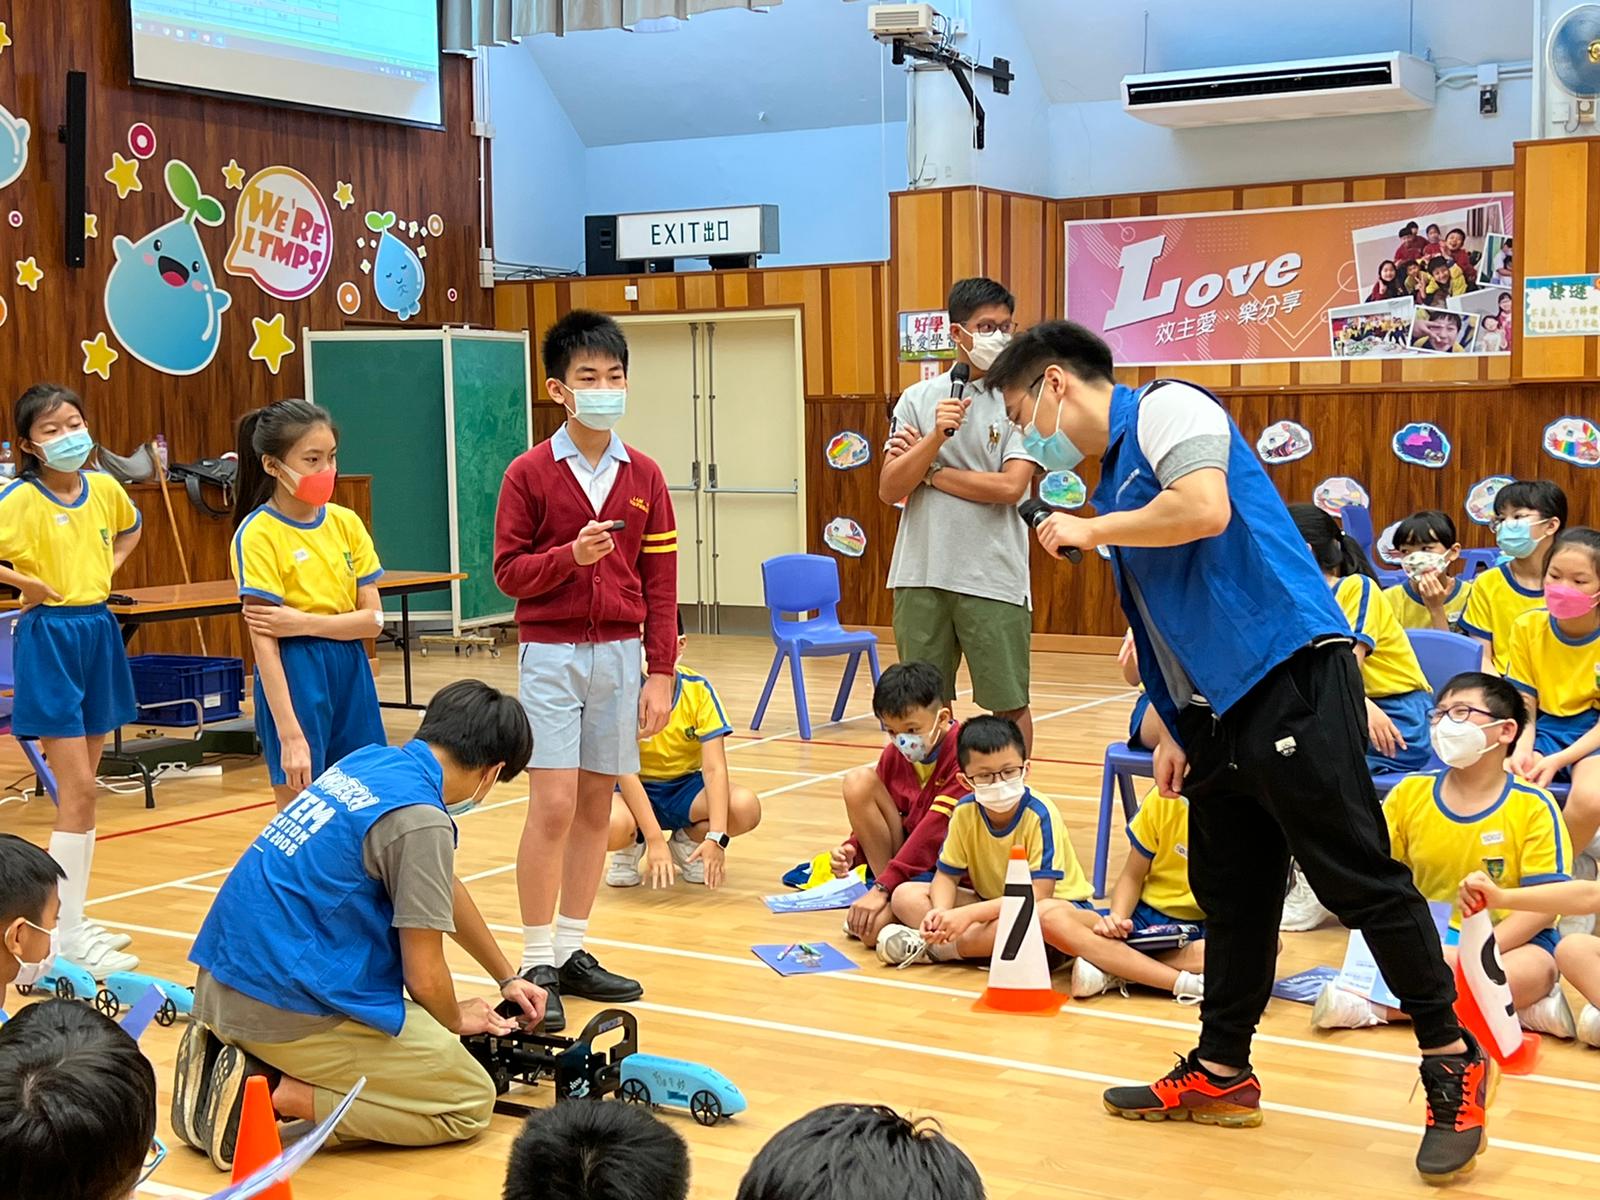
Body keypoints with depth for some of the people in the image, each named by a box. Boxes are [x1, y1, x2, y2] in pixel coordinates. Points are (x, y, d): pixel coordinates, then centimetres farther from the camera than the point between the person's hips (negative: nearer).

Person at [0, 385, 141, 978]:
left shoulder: (104, 486, 3)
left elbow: (129, 527, 25)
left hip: (97, 633, 6)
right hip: (49, 640, -6)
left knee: (83, 790, 12)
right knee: (78, 792, -8)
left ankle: (75, 920, 22)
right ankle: (69, 938, -1)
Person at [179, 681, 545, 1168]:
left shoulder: (371, 761, 11)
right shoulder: (418, 818, -16)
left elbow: (444, 888, 25)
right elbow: (424, 978, -12)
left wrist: (507, 978, 35)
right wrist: (455, 1020, 12)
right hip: (287, 1007, -9)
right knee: (472, 1102, 3)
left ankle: (239, 1064, 11)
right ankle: (286, 1095, -9)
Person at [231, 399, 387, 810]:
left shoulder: (346, 523, 5)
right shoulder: (258, 534, -11)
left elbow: (373, 619, 1)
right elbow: (263, 641, -16)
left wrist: (303, 623, -16)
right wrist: (290, 736, -21)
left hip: (351, 674, 6)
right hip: (294, 679, -6)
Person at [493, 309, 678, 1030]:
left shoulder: (643, 477, 4)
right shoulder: (529, 474, -4)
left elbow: (659, 584, 4)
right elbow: (508, 572, -4)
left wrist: (661, 674, 1)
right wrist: (570, 555, -21)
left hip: (620, 653, 4)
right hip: (551, 652, -3)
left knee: (596, 806, 8)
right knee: (553, 805, -9)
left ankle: (572, 951, 19)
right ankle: (536, 963, 1)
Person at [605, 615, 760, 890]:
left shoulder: (699, 689, -14)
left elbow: (714, 767, -19)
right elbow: (626, 772, -24)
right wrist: (655, 839, -33)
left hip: (684, 787, 2)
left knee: (746, 808, -29)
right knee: (611, 826, -39)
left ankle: (687, 841, 4)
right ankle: (630, 847, 1)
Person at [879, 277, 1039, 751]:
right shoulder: (918, 399, 7)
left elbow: (1010, 486, -12)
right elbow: (889, 490, 0)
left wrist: (929, 471, -5)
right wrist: (936, 438, -14)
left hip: (993, 578, -2)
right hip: (921, 573, 2)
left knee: (1010, 704, 5)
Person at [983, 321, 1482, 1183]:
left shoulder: (1167, 407, -6)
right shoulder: (1115, 477, 20)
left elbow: (1205, 509, -25)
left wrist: (1089, 530, -11)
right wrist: (1173, 732, 19)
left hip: (1291, 679, -10)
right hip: (1220, 710, 10)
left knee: (1358, 878, -5)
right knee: (1229, 892, 14)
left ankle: (1452, 1064, 7)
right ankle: (1220, 1072, 24)